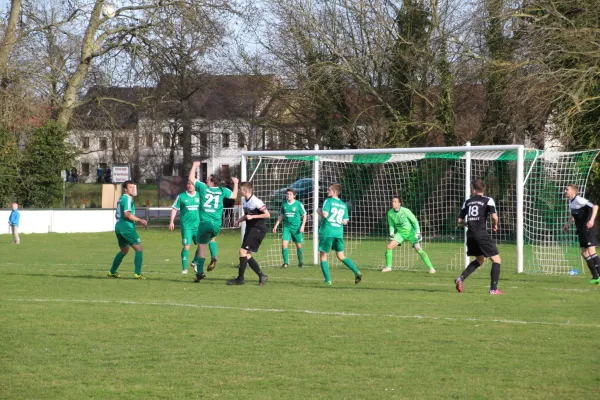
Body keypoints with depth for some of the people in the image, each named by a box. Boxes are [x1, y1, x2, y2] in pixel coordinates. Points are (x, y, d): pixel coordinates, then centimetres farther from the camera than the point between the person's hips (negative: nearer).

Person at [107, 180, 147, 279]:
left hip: (118, 227, 10)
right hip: (127, 228, -10)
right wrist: (140, 220, -18)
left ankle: (112, 272, 25)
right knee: (139, 249, -6)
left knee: (124, 250, 24)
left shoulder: (121, 199, 18)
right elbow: (127, 214, -23)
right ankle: (137, 273, -14)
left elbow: (117, 215, 26)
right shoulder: (128, 199, -11)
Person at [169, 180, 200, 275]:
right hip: (186, 225, -3)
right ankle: (184, 268, -3)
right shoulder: (181, 196, 0)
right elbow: (174, 209, 3)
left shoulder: (199, 196, 6)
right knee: (187, 246, -10)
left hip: (197, 224, 3)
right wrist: (171, 221, -4)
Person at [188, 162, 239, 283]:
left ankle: (200, 272, -3)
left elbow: (191, 178, 10)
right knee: (212, 239, 30)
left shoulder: (203, 187, 0)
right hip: (217, 224, 3)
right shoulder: (222, 191, 6)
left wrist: (194, 166, 23)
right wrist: (235, 183, 35)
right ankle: (214, 257, 4)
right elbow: (234, 196, 21)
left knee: (202, 246, 1)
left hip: (205, 222, -3)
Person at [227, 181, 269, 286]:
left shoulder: (256, 201, -18)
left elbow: (267, 215, -17)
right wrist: (239, 220, 6)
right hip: (250, 229, 10)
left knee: (243, 251, -13)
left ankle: (240, 279, -8)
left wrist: (252, 217, -21)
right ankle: (262, 276, 13)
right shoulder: (244, 200, 8)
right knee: (247, 255, 7)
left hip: (258, 229, -10)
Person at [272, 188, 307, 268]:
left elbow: (304, 215, 1)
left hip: (296, 227, -3)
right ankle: (286, 262, -6)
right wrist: (276, 226, 14)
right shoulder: (284, 204, 5)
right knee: (284, 244, -12)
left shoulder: (298, 204, -6)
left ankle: (301, 262, 23)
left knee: (299, 245, 6)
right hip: (287, 227, 3)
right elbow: (281, 216, 16)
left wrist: (302, 226, -9)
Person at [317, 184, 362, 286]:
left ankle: (328, 280, 0)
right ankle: (356, 272, -4)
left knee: (323, 256, 6)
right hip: (339, 233, 5)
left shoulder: (328, 201, -6)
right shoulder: (343, 205, 12)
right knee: (341, 256, 14)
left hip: (327, 232, -5)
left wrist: (319, 212, 2)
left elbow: (325, 214, -18)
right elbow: (345, 222, 11)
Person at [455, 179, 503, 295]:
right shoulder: (488, 200, -3)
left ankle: (461, 278, 8)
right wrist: (495, 225, 4)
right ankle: (493, 289, -5)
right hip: (482, 235, -6)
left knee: (479, 260, 24)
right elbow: (494, 216, -16)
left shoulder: (467, 202, 11)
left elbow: (460, 220, 13)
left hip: (470, 236, 6)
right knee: (496, 259, 4)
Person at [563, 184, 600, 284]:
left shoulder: (579, 200, -17)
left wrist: (592, 220, -36)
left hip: (589, 229, -9)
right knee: (584, 253, 7)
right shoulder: (570, 201, 10)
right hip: (581, 230, 9)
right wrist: (567, 224, 21)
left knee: (591, 251, -16)